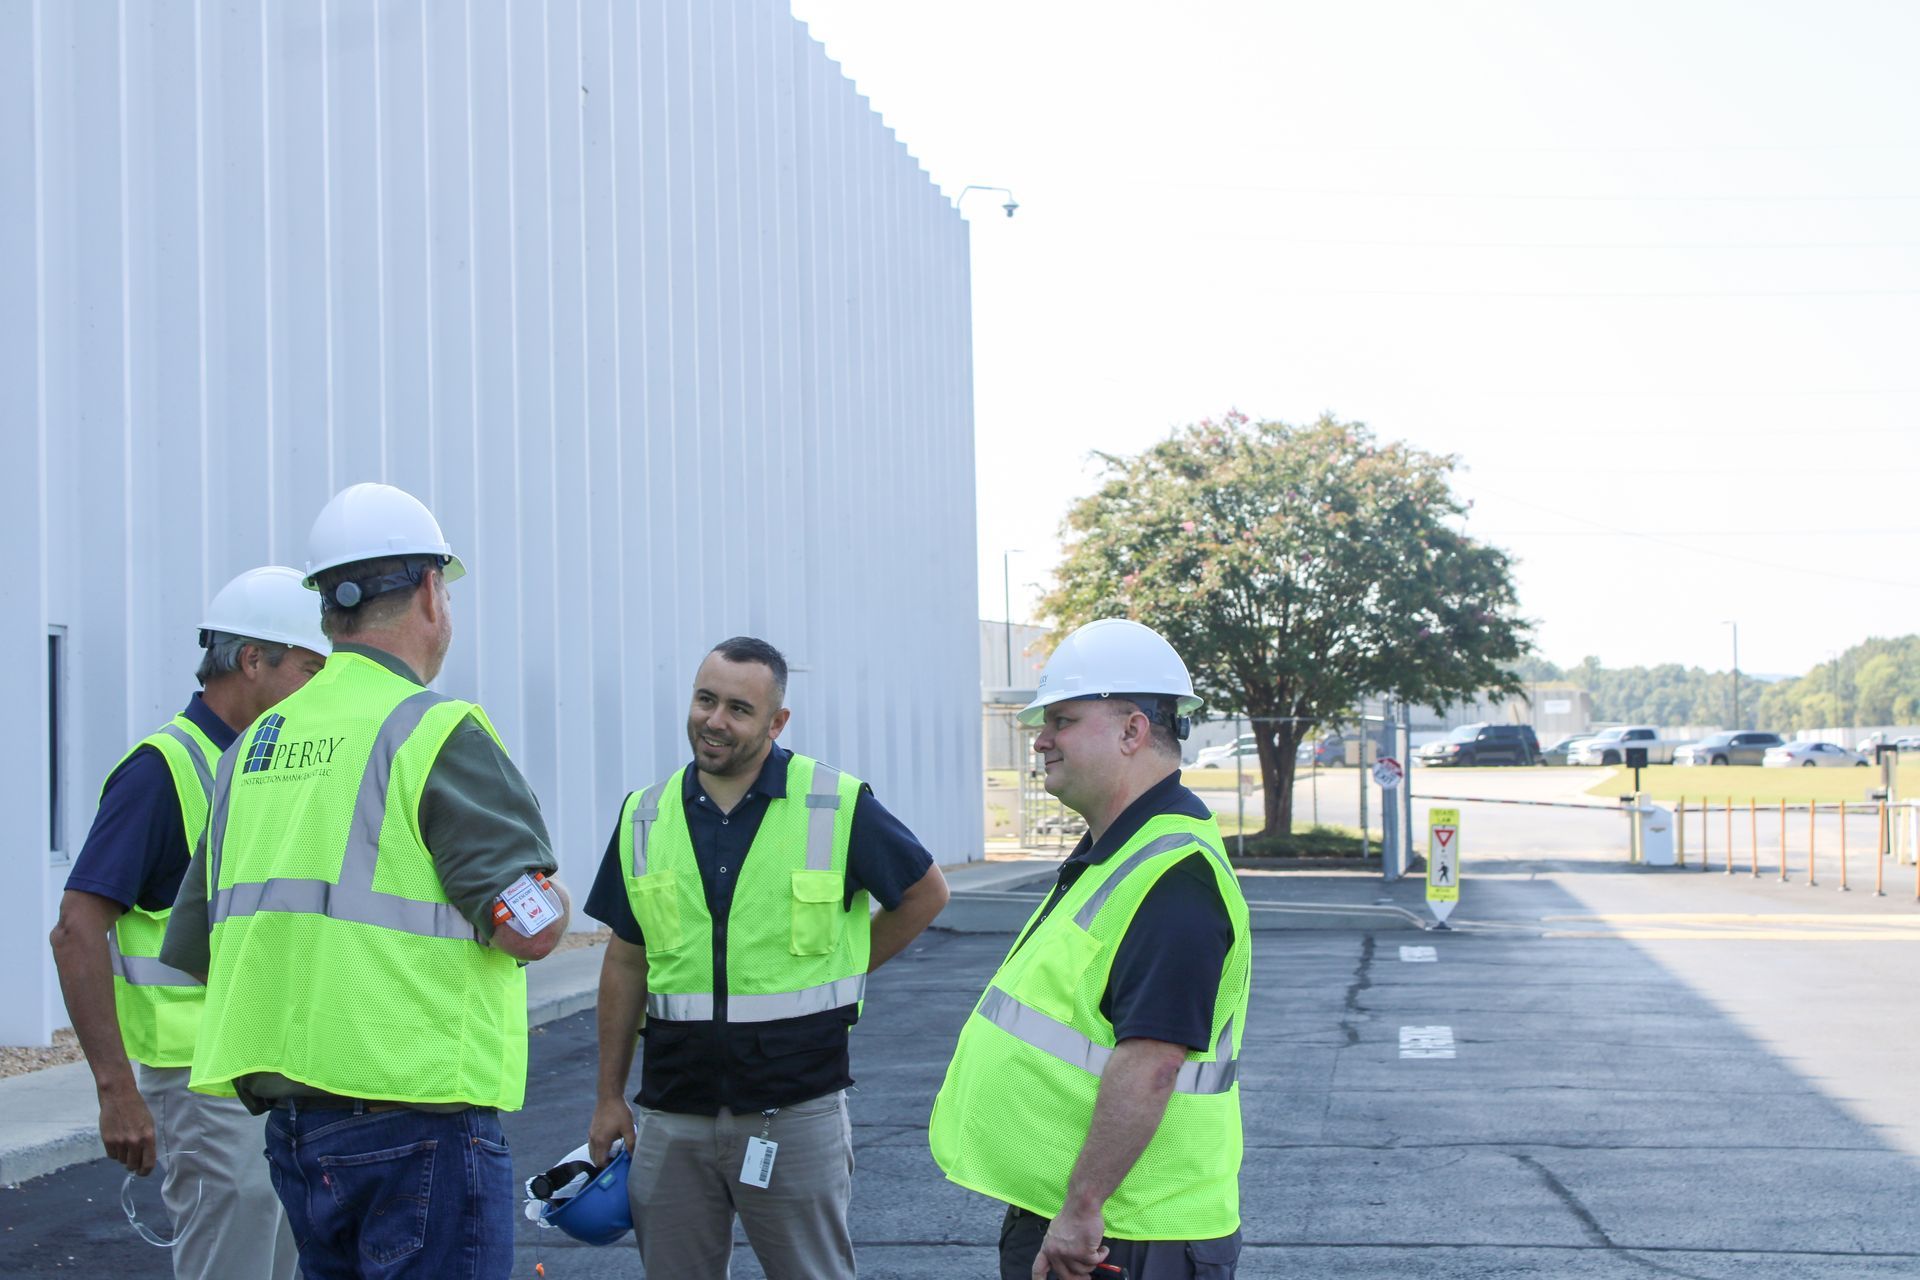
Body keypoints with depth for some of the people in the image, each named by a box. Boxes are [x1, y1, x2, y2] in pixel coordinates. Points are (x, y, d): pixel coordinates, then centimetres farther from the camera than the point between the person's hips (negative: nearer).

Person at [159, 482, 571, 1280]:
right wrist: (551, 898, 6)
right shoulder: (437, 734, -11)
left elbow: (192, 951, 16)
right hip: (417, 1121, -7)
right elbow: (530, 929, -16)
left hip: (290, 1121, 7)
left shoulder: (254, 745, 11)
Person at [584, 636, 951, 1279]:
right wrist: (609, 1096, 10)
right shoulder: (645, 817, 5)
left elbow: (925, 893, 10)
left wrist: (836, 973, 5)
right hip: (673, 1111, 3)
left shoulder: (837, 806, -5)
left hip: (794, 1107, -3)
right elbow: (627, 961, 11)